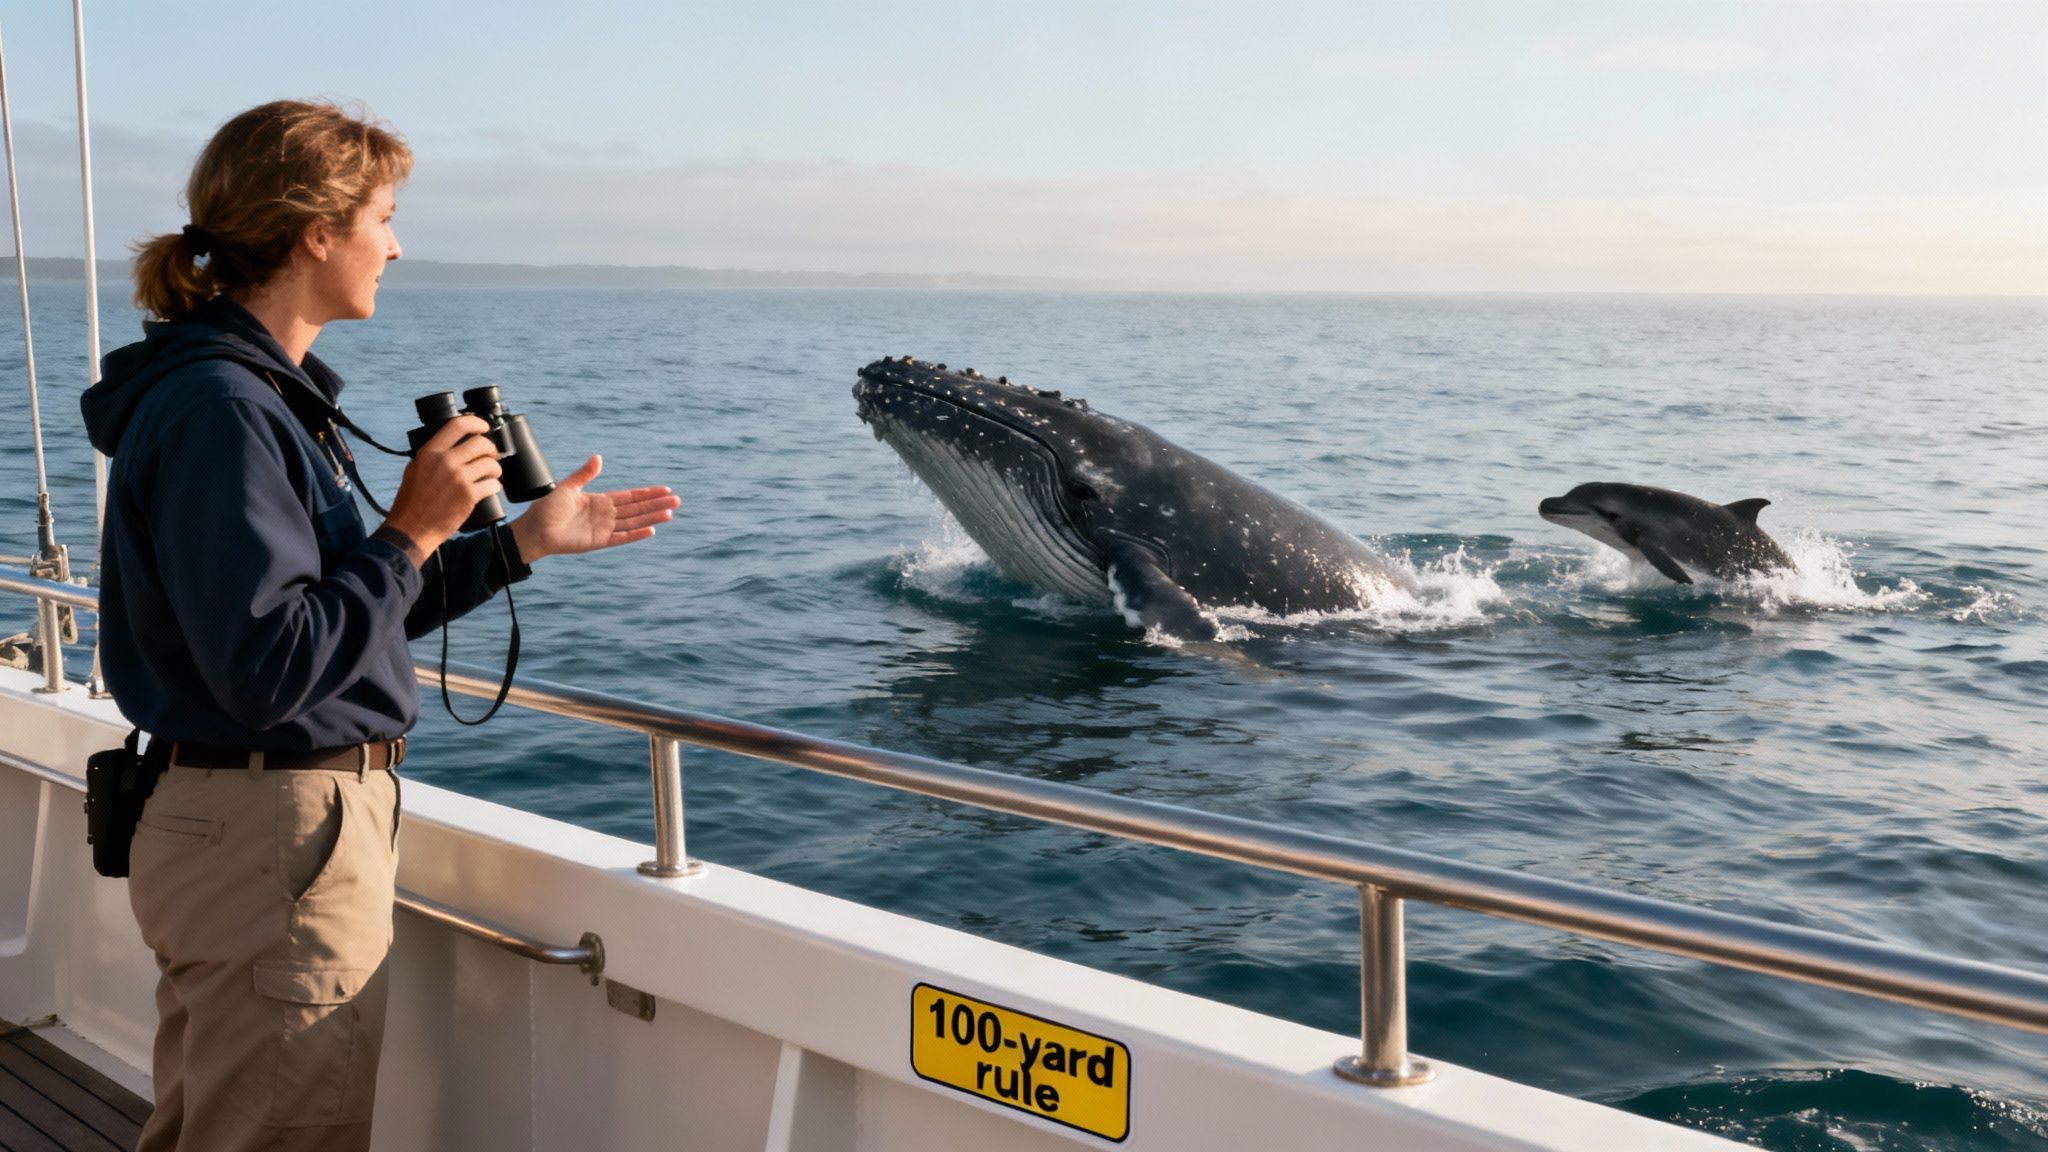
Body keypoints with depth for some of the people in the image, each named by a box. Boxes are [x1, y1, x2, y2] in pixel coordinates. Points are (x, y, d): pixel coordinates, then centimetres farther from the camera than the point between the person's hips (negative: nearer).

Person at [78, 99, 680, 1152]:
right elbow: (267, 669, -27)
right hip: (276, 841, -11)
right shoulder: (220, 411, -21)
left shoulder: (262, 391, 11)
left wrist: (526, 540, 13)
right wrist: (414, 532, -20)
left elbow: (348, 608, 15)